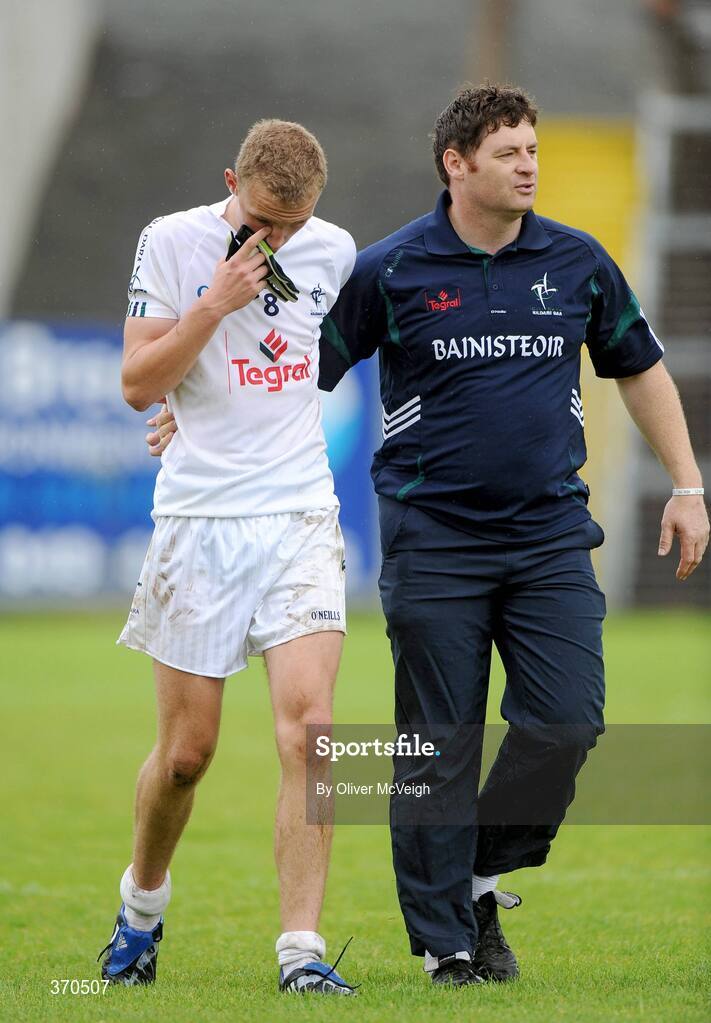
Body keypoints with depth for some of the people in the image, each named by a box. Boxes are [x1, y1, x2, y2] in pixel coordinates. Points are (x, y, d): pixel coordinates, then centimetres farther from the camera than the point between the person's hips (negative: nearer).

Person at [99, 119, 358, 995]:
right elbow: (138, 384, -7)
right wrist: (215, 303, -16)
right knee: (186, 751, 3)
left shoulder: (333, 250, 5)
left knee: (308, 725, -14)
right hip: (198, 519, -2)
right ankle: (142, 900, 31)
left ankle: (301, 948, -14)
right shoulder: (173, 242, -4)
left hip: (300, 518, 2)